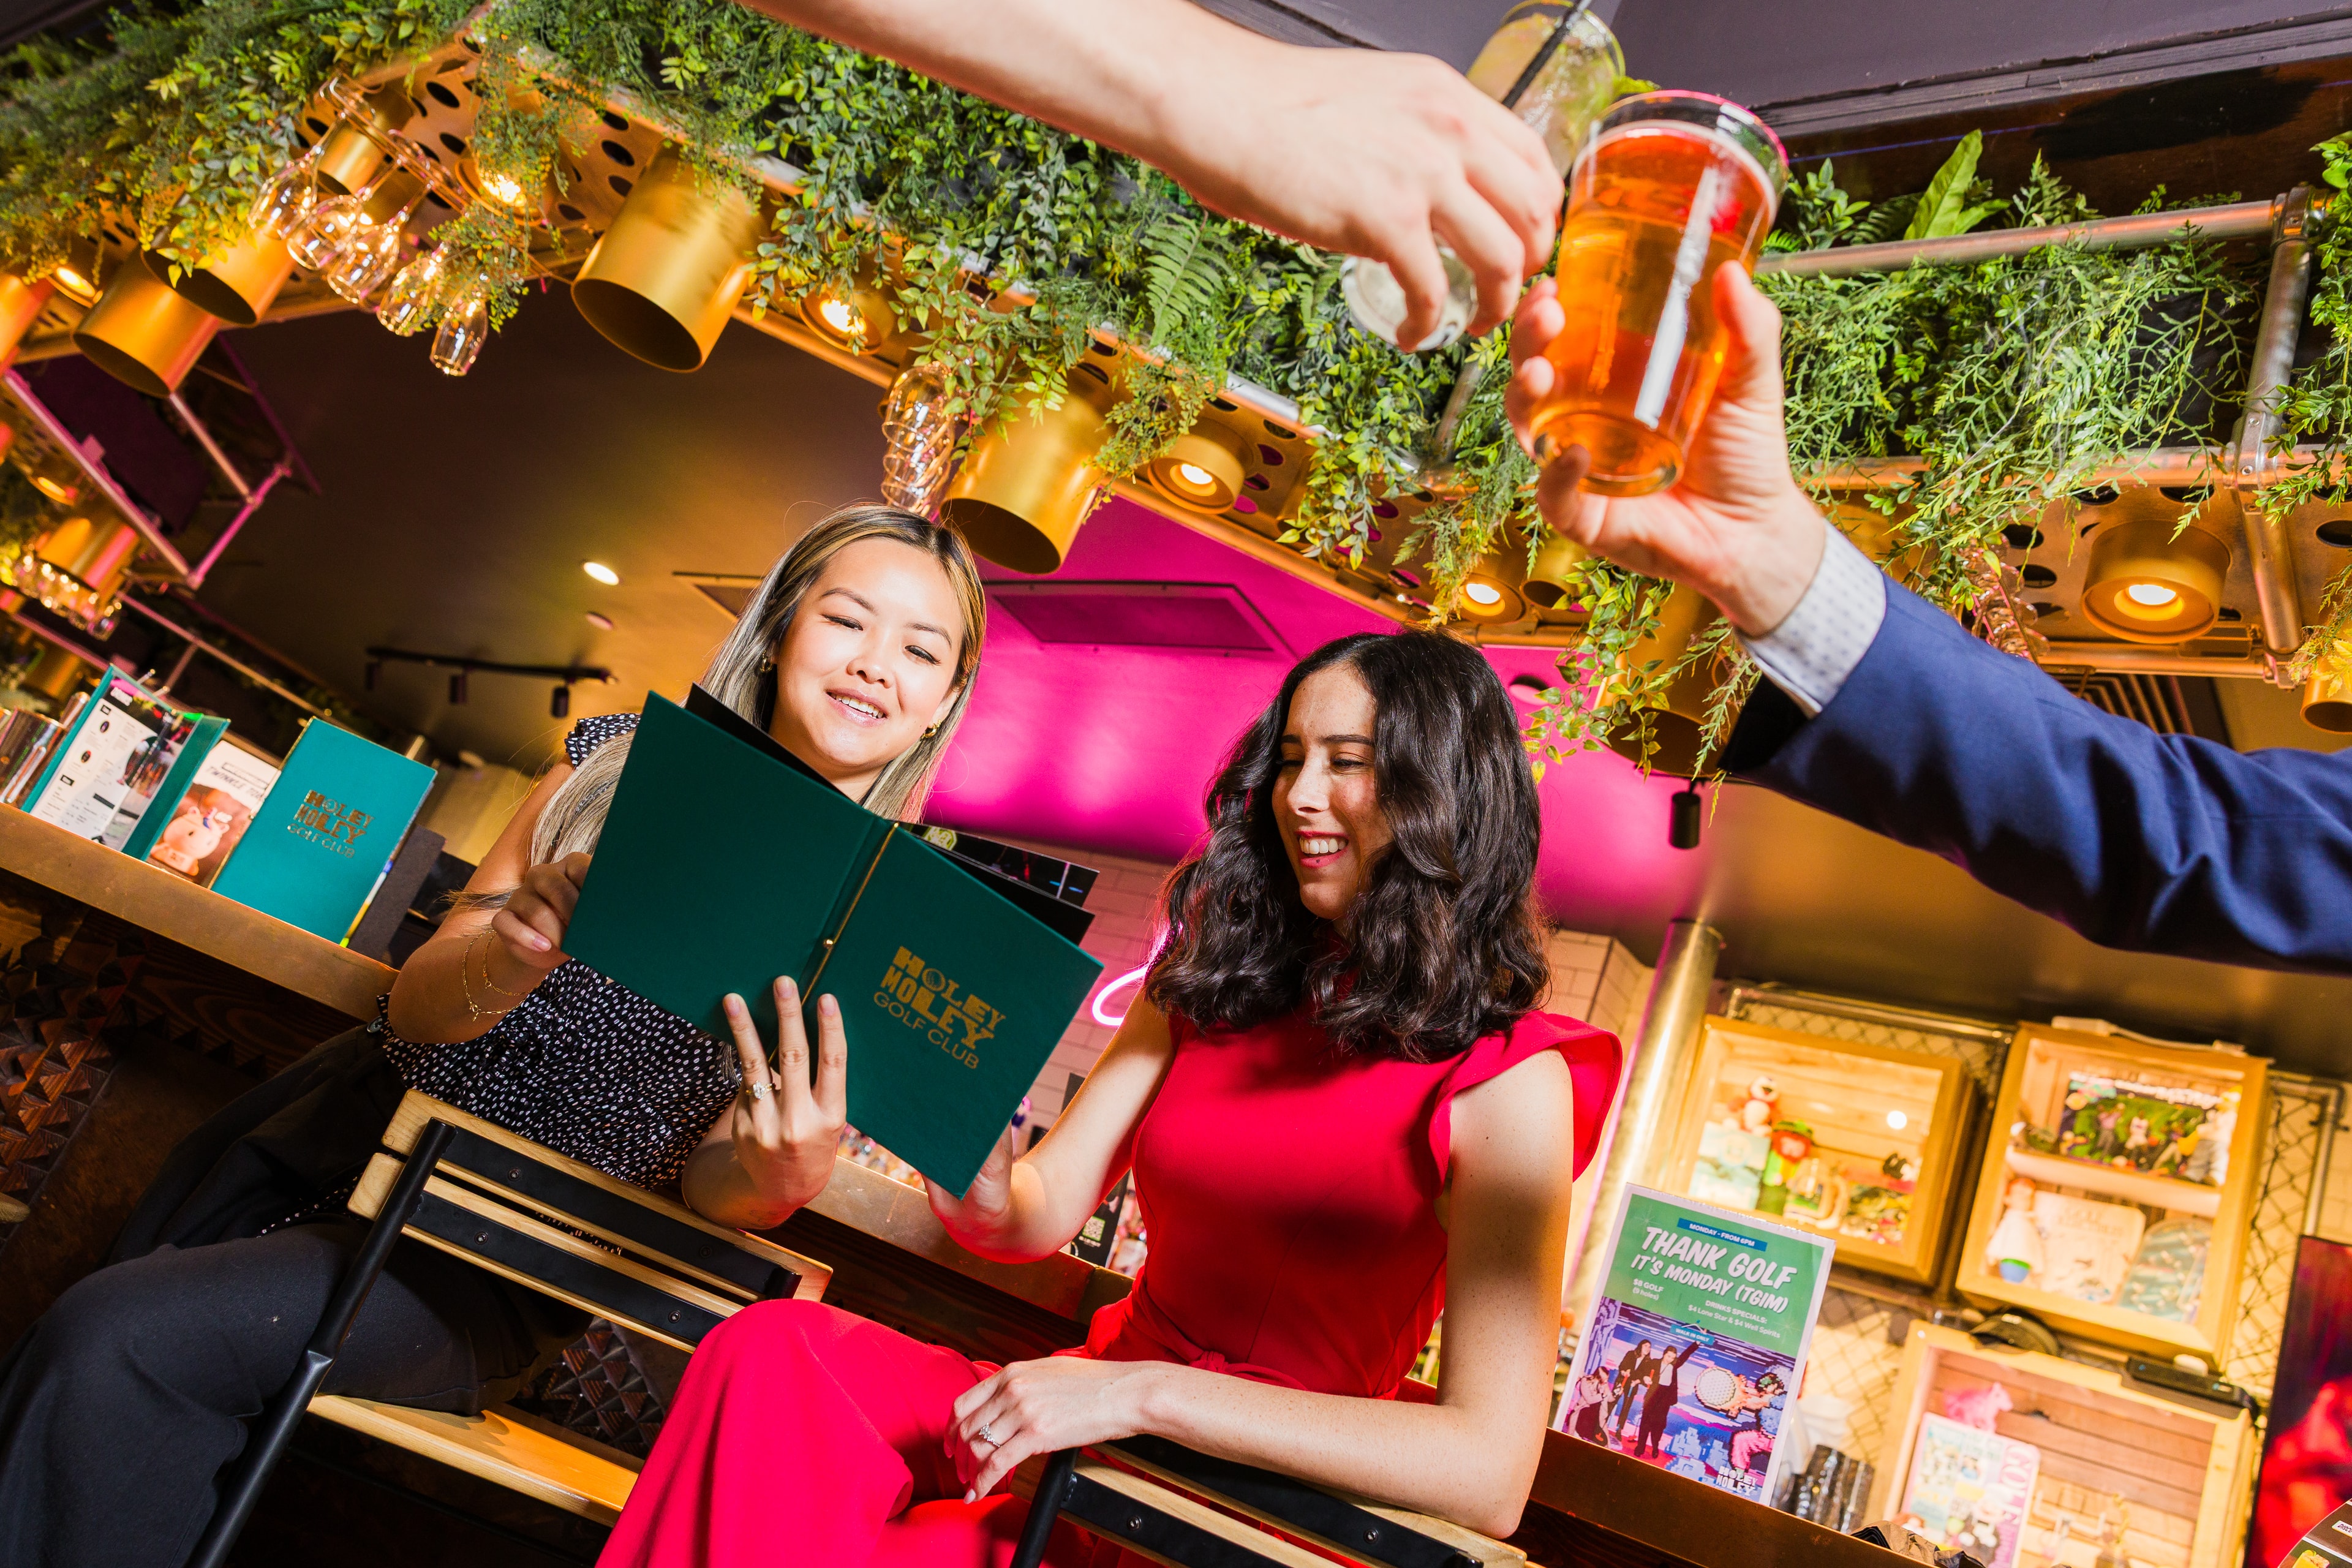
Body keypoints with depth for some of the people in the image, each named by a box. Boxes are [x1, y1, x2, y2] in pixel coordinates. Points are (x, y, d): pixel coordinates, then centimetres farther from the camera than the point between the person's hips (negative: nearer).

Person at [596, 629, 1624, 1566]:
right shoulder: (1210, 988, 8)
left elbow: (1491, 1473, -19)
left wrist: (1144, 1391, -23)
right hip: (1102, 1427, 5)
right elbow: (1035, 1216, 2)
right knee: (774, 1349, -20)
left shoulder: (1509, 1080, -11)